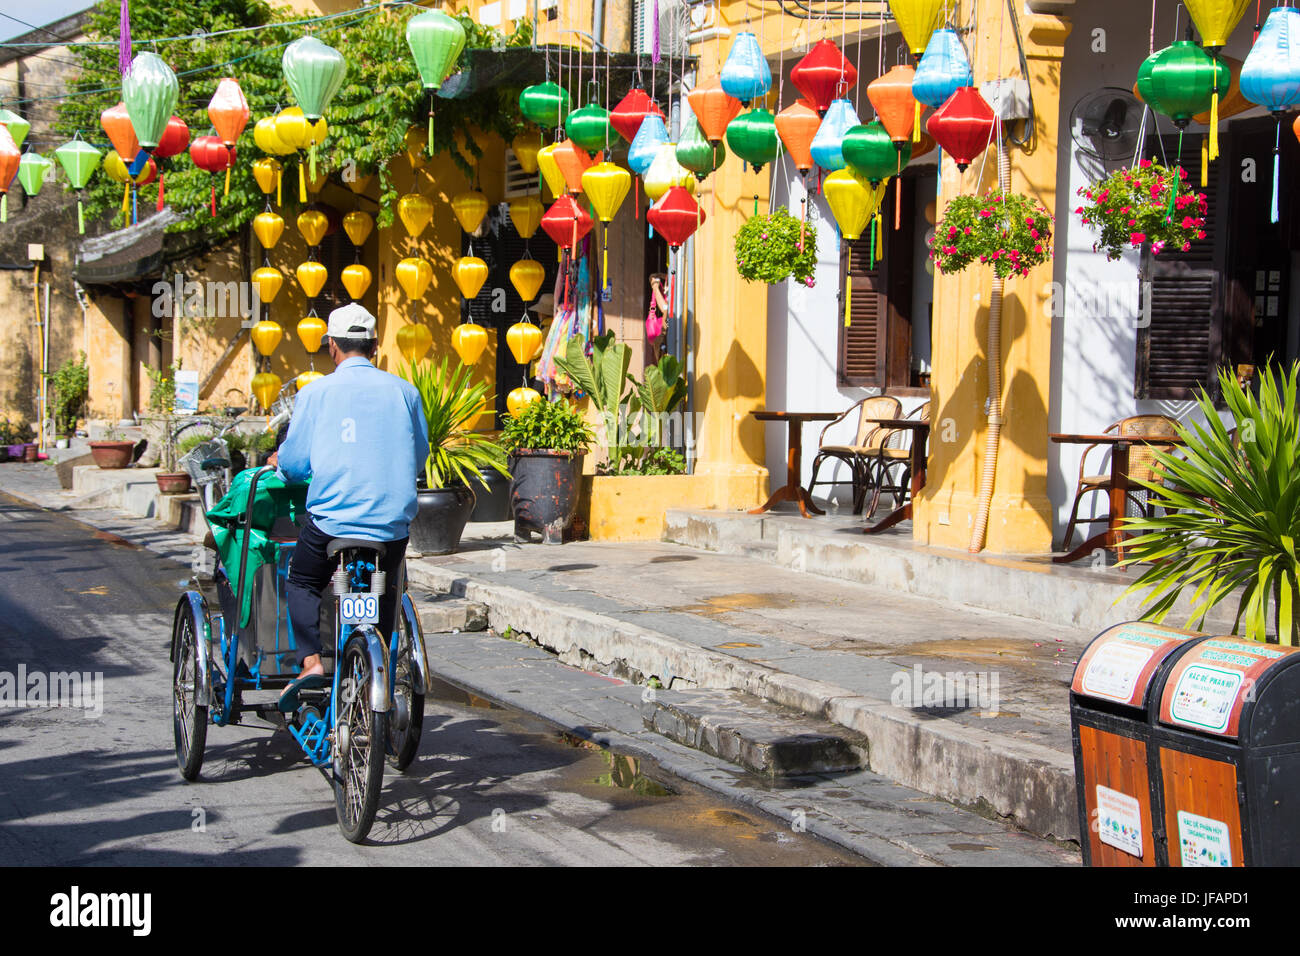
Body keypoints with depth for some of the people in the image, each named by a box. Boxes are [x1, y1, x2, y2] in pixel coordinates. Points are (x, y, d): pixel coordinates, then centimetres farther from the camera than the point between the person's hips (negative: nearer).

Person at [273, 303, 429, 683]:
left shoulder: (316, 392, -3)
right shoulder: (403, 391, 3)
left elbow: (294, 463, 1)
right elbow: (419, 456, 12)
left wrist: (279, 462, 24)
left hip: (332, 517, -2)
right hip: (392, 521, 2)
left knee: (302, 584, 20)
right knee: (383, 595, 22)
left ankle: (311, 661, 2)